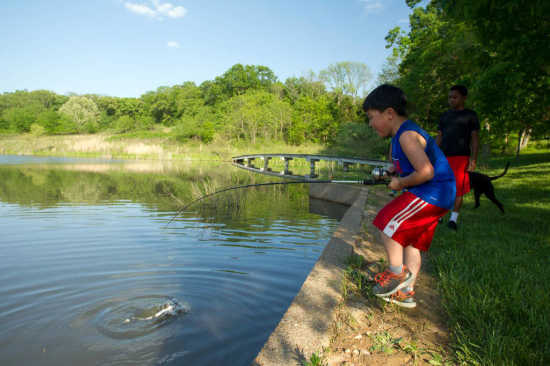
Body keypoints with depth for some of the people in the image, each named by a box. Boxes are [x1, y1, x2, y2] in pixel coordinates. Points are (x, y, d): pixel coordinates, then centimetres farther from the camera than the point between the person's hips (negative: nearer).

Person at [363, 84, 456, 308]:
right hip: (437, 196, 11)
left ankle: (397, 272, 6)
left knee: (387, 222, -9)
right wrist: (396, 170, 9)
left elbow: (426, 171, -27)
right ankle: (406, 292, 18)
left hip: (431, 193, -11)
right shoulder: (401, 134, 14)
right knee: (412, 240, 11)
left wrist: (401, 183, -12)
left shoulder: (407, 136, -19)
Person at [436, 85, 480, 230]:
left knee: (457, 189, -3)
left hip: (461, 157, -4)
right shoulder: (445, 115, 16)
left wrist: (473, 159, -8)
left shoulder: (470, 115, 4)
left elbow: (475, 139, 1)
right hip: (444, 157, 4)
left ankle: (453, 219, 5)